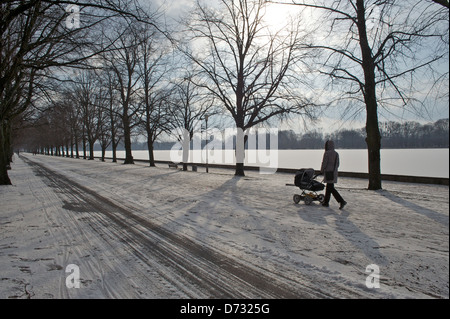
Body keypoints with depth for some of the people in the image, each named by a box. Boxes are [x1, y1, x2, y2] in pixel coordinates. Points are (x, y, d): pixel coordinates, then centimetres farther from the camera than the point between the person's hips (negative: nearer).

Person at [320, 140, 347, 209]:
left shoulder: (327, 153, -13)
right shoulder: (336, 153, 10)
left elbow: (324, 163, -14)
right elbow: (337, 164, 14)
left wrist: (322, 171, 1)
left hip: (328, 172, -8)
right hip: (334, 172, 8)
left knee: (331, 188, -7)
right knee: (329, 187, 16)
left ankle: (342, 201, -16)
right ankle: (326, 202, 24)